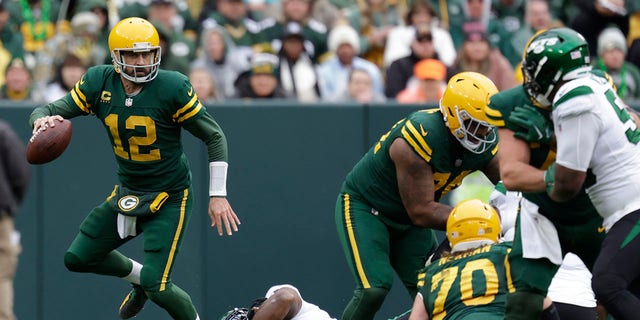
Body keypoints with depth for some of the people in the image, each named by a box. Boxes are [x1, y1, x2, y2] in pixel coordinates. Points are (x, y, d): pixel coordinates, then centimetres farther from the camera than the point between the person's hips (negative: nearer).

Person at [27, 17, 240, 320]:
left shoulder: (172, 88, -20)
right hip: (127, 192, 6)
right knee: (77, 258, 11)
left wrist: (217, 195, -14)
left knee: (157, 287, -14)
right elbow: (47, 112, -6)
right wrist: (43, 119, -33)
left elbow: (214, 137, -12)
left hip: (169, 196, -6)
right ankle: (138, 275, 36)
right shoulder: (98, 83, -9)